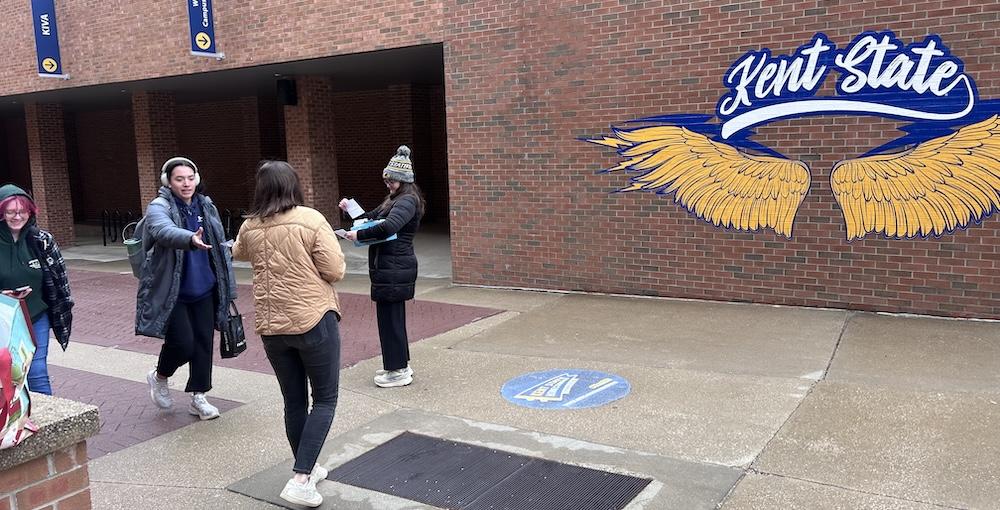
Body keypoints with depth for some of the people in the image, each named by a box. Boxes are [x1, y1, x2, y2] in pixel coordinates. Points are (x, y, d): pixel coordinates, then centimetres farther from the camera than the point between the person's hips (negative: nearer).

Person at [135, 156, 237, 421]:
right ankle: (159, 377, 24)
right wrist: (190, 239, -54)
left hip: (204, 290, 5)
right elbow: (165, 231, -34)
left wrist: (226, 285, 10)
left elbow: (220, 247, 12)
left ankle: (198, 398, 20)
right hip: (171, 292, -5)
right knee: (183, 342, -8)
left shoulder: (207, 207, 6)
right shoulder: (159, 207, -10)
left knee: (203, 342, 6)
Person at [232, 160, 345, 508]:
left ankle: (307, 469, 31)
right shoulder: (310, 220, -12)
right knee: (325, 400, 6)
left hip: (271, 327, 5)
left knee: (294, 402, 17)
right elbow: (335, 271, -12)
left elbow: (238, 253, 27)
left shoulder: (250, 227, 3)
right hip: (314, 320, -5)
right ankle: (300, 479, -3)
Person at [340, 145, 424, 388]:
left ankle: (398, 371, 7)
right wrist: (351, 209, 7)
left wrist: (359, 235, -22)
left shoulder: (407, 201, -15)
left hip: (394, 269, -10)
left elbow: (388, 227, -32)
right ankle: (399, 365, 28)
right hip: (389, 266, 10)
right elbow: (371, 217, 24)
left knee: (389, 317, -3)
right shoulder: (394, 200, 17)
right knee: (393, 316, 17)